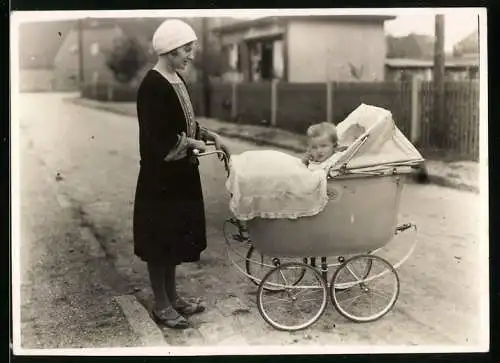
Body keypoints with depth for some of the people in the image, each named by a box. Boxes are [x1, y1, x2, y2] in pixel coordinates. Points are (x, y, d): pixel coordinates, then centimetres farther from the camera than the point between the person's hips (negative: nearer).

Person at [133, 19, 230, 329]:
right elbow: (158, 139, -23)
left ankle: (172, 296, 31)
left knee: (176, 237, 17)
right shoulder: (152, 87, -19)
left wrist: (211, 136, 4)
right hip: (160, 177, -9)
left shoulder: (177, 80, 8)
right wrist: (193, 143, -12)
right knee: (160, 240, 4)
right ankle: (161, 305, 17)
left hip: (181, 174, 9)